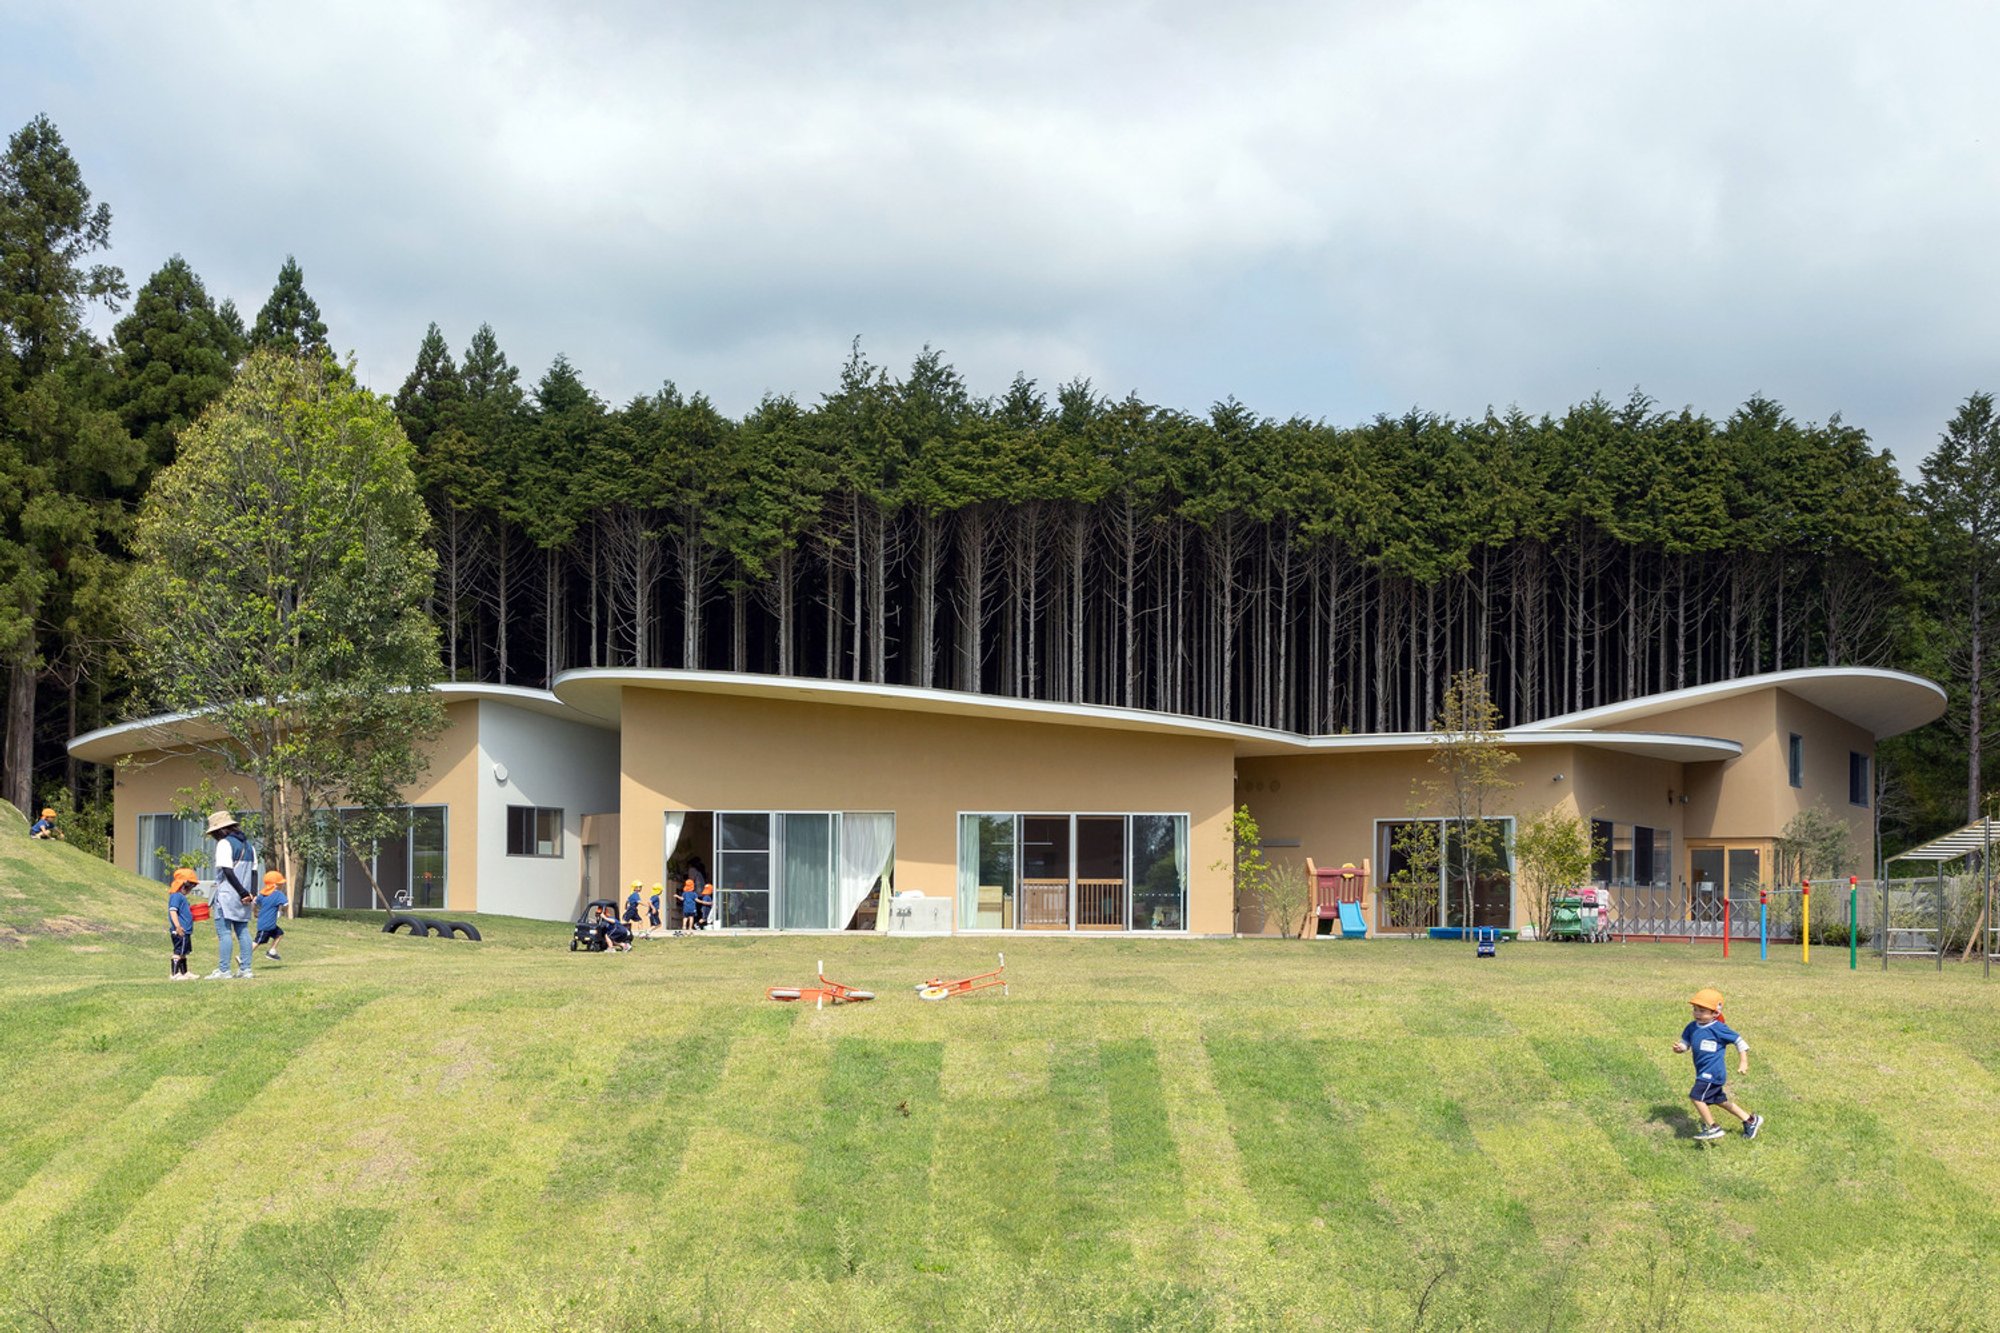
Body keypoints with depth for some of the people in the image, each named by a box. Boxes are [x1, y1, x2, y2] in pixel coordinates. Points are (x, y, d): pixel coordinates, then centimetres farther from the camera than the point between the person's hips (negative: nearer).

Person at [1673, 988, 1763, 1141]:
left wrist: (1743, 1062, -11)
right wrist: (1679, 1047, -14)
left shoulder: (1718, 1029, -14)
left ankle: (1713, 1128, -2)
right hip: (1703, 1072, 8)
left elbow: (1739, 1041, -8)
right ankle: (1750, 1120, 33)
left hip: (1713, 1072, -8)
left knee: (1696, 1096, -14)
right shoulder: (1692, 1028, 5)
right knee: (1720, 1100, 19)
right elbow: (1685, 1042, 10)